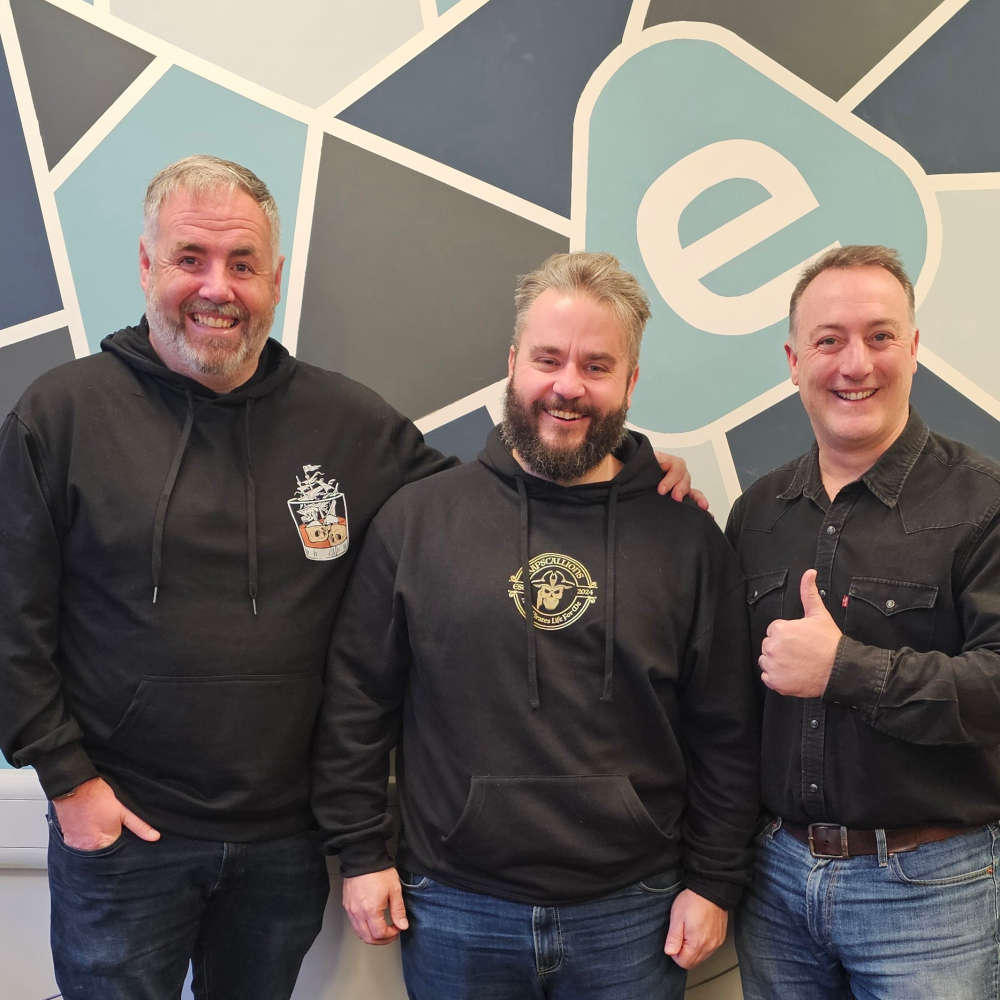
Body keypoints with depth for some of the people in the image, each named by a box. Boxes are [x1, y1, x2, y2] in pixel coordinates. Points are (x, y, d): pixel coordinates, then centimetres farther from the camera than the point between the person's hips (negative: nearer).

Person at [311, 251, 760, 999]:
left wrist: (714, 882, 1)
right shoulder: (417, 517, -3)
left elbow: (725, 731, 2)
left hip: (633, 917, 1)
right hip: (452, 910, 0)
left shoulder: (688, 538, -1)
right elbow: (356, 700, 1)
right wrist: (361, 852, 0)